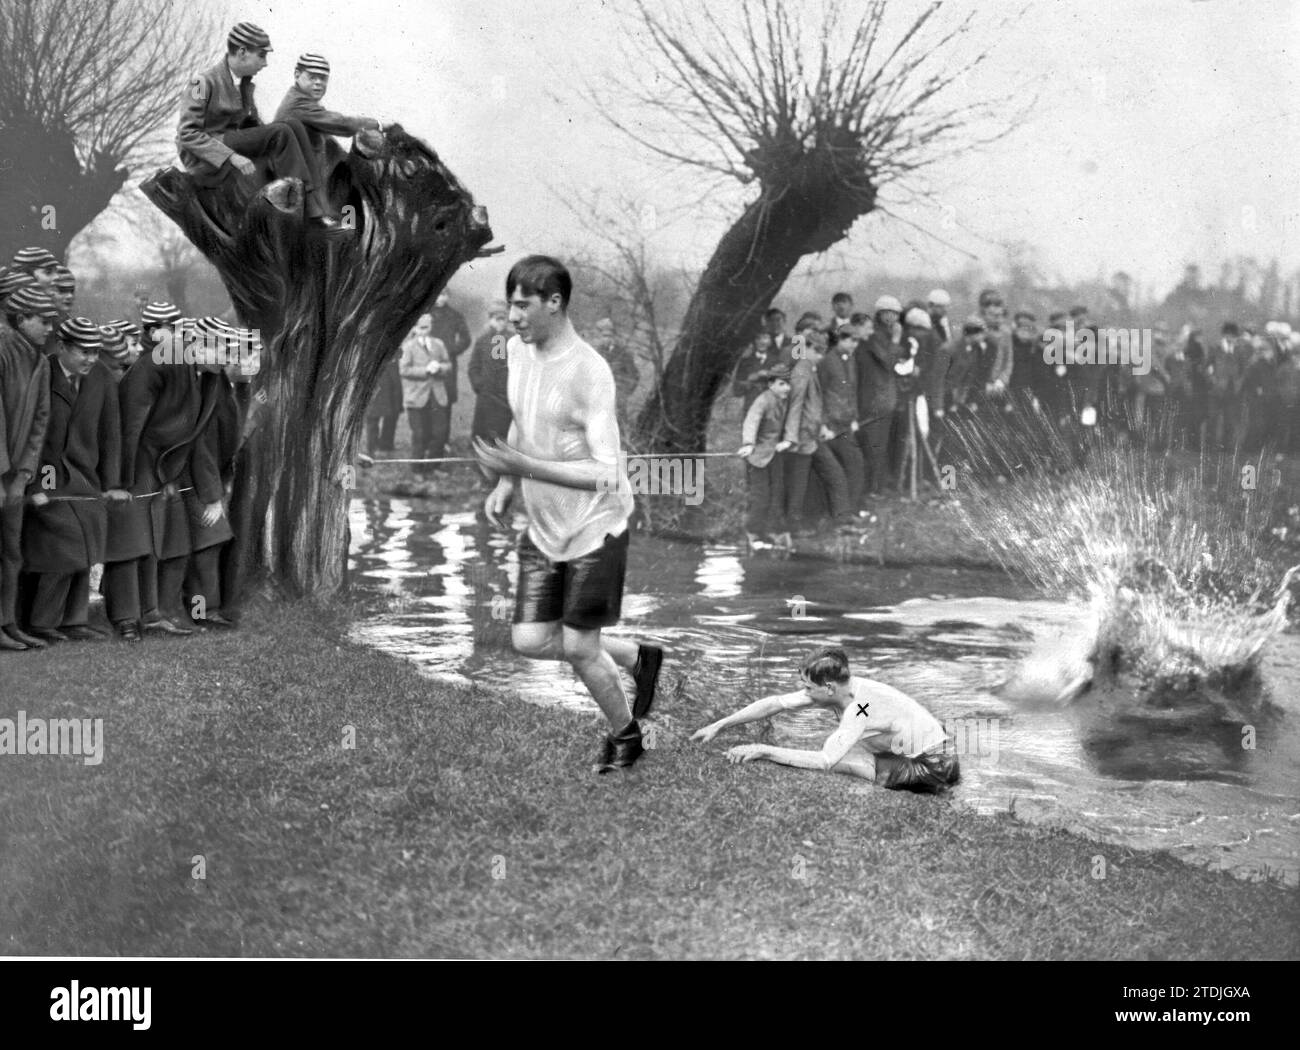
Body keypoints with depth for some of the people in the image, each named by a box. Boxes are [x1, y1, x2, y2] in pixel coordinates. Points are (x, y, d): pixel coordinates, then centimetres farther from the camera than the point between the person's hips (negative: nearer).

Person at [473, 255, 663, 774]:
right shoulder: (517, 351, 0)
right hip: (542, 529, 7)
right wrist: (505, 484, 6)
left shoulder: (589, 372, -24)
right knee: (530, 640, 4)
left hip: (594, 528, -7)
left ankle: (624, 735, 29)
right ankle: (636, 657, 28)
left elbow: (605, 475, -27)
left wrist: (521, 466, -31)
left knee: (579, 648, 0)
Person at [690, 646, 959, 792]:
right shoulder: (832, 689, -7)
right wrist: (718, 726, -7)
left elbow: (824, 762, -37)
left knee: (836, 757, -21)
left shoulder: (862, 705, -31)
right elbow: (775, 703, -4)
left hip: (933, 767, -9)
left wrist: (763, 750, -33)